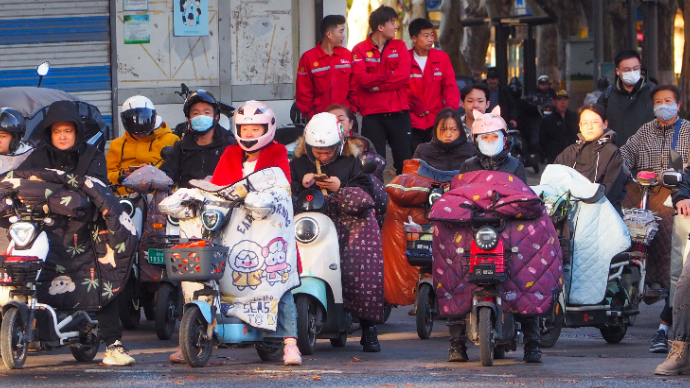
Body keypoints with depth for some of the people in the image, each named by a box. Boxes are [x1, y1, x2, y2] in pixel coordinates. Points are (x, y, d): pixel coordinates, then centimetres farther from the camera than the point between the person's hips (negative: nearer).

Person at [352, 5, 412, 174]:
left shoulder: (399, 46, 9)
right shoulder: (360, 50, 2)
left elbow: (404, 75, -5)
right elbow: (362, 78, -12)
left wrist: (379, 85, -10)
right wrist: (391, 75, -6)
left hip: (398, 113, 2)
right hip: (372, 114, -2)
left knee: (404, 161, 1)